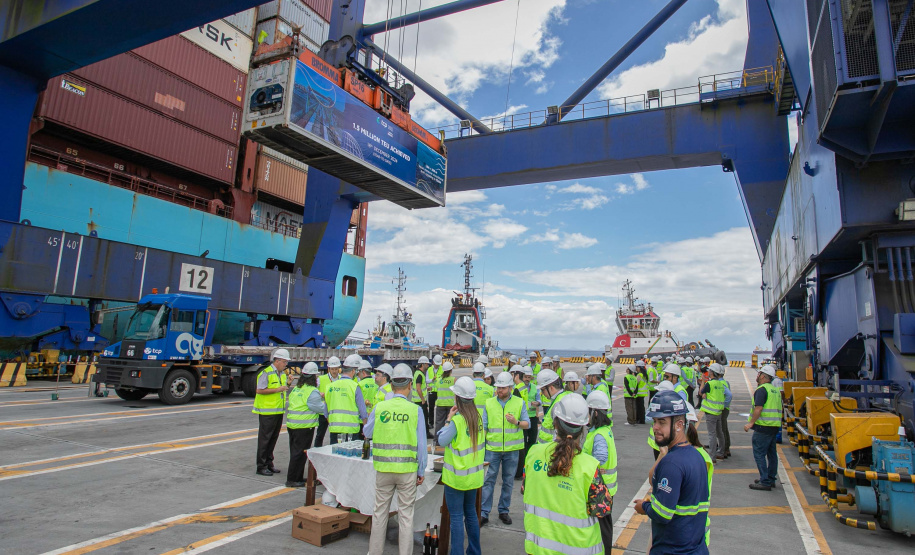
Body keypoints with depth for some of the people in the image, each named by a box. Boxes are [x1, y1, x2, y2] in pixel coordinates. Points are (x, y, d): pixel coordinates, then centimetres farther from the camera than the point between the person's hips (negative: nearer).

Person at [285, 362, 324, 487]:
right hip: (304, 427, -9)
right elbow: (321, 408, -16)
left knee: (295, 452, 16)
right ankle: (292, 480, 4)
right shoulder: (312, 391, -16)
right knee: (300, 453, 0)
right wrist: (325, 401, 6)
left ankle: (298, 477, 26)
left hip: (292, 424, 9)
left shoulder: (296, 389, 11)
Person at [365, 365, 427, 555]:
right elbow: (421, 444, -5)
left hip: (383, 468, 2)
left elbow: (367, 433, 12)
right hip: (407, 469, -2)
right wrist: (421, 471, 5)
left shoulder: (379, 407, -4)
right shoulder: (415, 410, -9)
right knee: (406, 514, 10)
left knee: (380, 512, 16)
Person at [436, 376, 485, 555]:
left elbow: (442, 441, -11)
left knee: (456, 517, 3)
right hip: (474, 474, 7)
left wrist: (448, 419, -8)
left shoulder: (457, 420, -22)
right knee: (471, 513, 19)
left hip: (456, 476, -7)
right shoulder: (478, 416, -2)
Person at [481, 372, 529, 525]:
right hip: (492, 448, 0)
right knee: (488, 480, 1)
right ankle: (484, 512, 9)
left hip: (512, 449, 0)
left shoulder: (519, 403, 1)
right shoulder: (489, 403, 3)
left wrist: (516, 422, -18)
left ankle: (504, 511, 26)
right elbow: (483, 425, 4)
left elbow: (527, 424, 2)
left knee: (508, 481, 11)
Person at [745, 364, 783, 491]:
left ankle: (765, 482, -6)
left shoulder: (762, 389, -14)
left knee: (759, 453, -5)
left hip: (763, 427, -10)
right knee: (771, 453, 16)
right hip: (775, 426, 10)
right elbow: (779, 408, 20)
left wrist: (751, 423, -18)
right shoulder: (775, 390, 15)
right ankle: (771, 479, 25)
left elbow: (758, 408, -22)